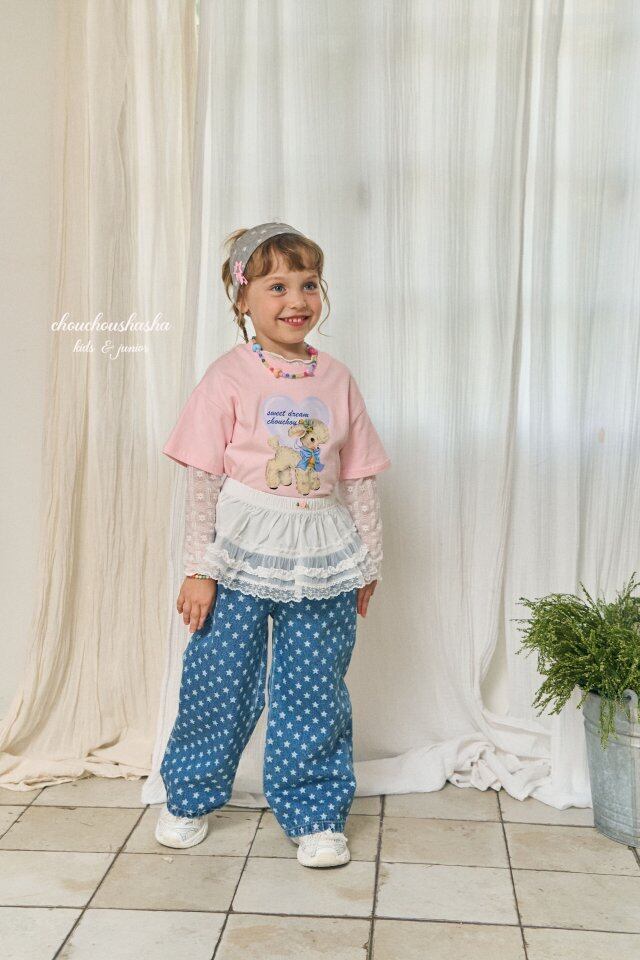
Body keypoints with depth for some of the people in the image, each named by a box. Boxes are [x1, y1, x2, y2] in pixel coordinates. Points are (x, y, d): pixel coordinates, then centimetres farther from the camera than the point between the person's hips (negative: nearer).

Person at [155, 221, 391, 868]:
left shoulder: (337, 379, 4)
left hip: (322, 561, 3)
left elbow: (360, 479, 9)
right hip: (241, 553, -2)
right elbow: (203, 480, -6)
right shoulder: (229, 377, -6)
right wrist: (199, 568, -8)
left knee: (314, 692, 9)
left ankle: (316, 815, 27)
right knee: (218, 683, 9)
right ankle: (190, 798, 32)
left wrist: (368, 563, 10)